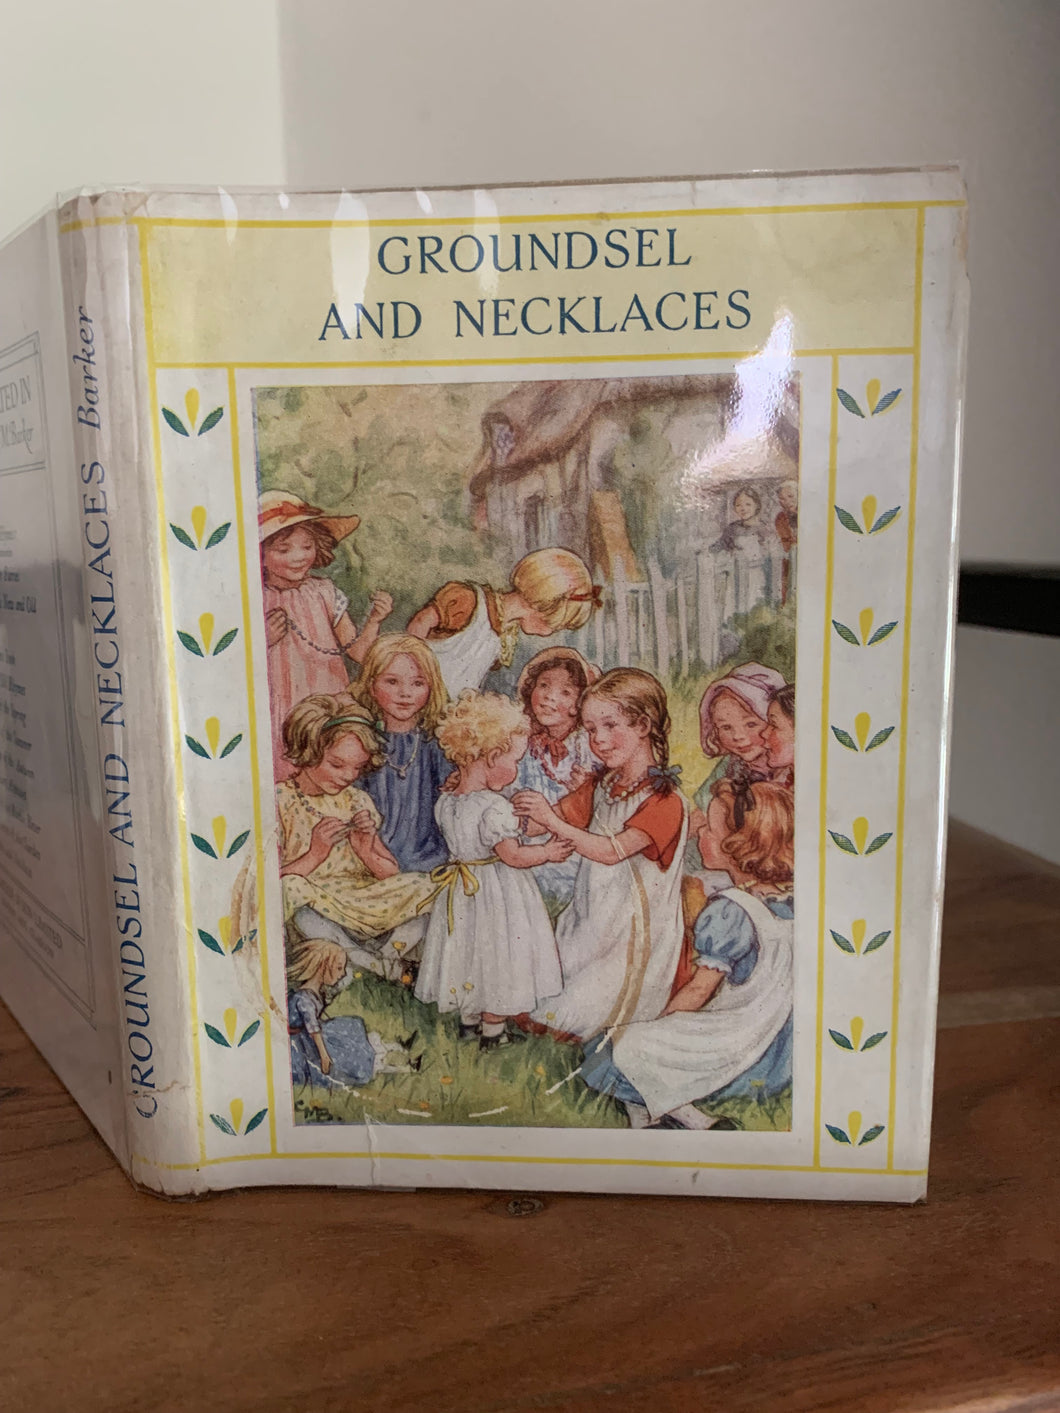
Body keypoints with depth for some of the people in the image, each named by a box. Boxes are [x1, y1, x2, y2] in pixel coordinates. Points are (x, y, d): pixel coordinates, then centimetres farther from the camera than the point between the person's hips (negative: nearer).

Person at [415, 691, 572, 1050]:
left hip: (462, 889, 7)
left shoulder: (445, 801, -5)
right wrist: (547, 852, -7)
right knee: (498, 956, 8)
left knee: (469, 950, 21)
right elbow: (512, 855, -22)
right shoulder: (494, 807, -27)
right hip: (497, 892, -7)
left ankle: (469, 1020, 36)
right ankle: (493, 1031, 22)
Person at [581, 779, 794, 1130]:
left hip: (739, 1058, -8)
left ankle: (698, 1123, -2)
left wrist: (657, 1024, 3)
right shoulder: (791, 899, -1)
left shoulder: (729, 910, -23)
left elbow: (698, 991, -15)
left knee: (614, 1055, -1)